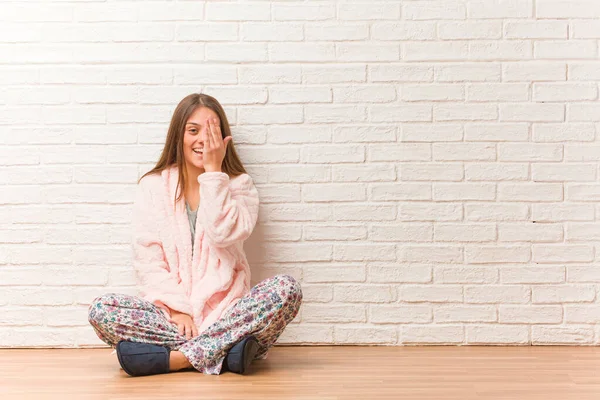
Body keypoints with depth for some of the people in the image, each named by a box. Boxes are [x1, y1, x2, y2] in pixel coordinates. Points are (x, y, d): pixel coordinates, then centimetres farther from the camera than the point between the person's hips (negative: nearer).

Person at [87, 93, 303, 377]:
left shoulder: (239, 185, 7)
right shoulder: (152, 186, 8)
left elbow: (225, 235, -13)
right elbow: (147, 259, 0)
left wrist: (213, 172, -11)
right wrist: (176, 308, -13)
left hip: (226, 312, 0)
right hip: (168, 311, 0)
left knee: (287, 289, -28)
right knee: (101, 310, -27)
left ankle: (176, 358, -29)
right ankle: (226, 352, -29)